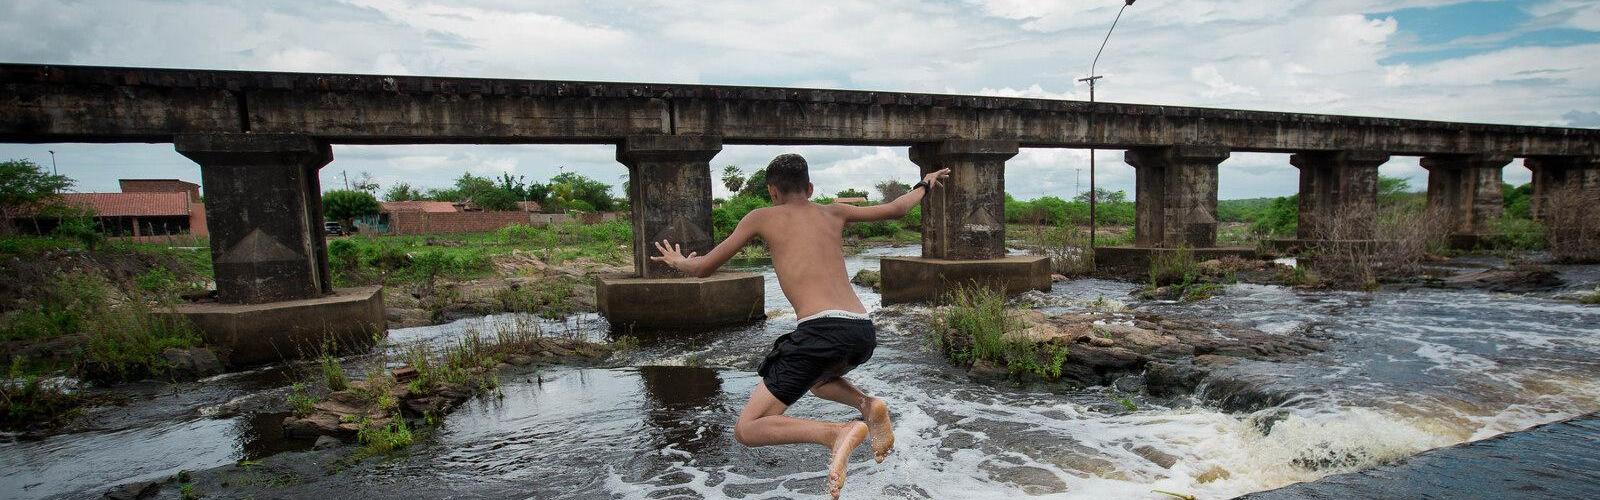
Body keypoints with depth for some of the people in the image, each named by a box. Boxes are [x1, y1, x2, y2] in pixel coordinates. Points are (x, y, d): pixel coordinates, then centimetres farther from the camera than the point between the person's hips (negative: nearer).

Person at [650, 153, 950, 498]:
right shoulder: (834, 213, 22)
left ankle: (838, 434, -21)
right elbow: (896, 209, 34)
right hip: (863, 331, 6)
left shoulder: (762, 217, 13)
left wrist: (679, 262, 41)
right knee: (816, 377, 39)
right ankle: (868, 405, 9)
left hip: (821, 330, -6)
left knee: (747, 430, 2)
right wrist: (925, 185, 55)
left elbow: (704, 268, 18)